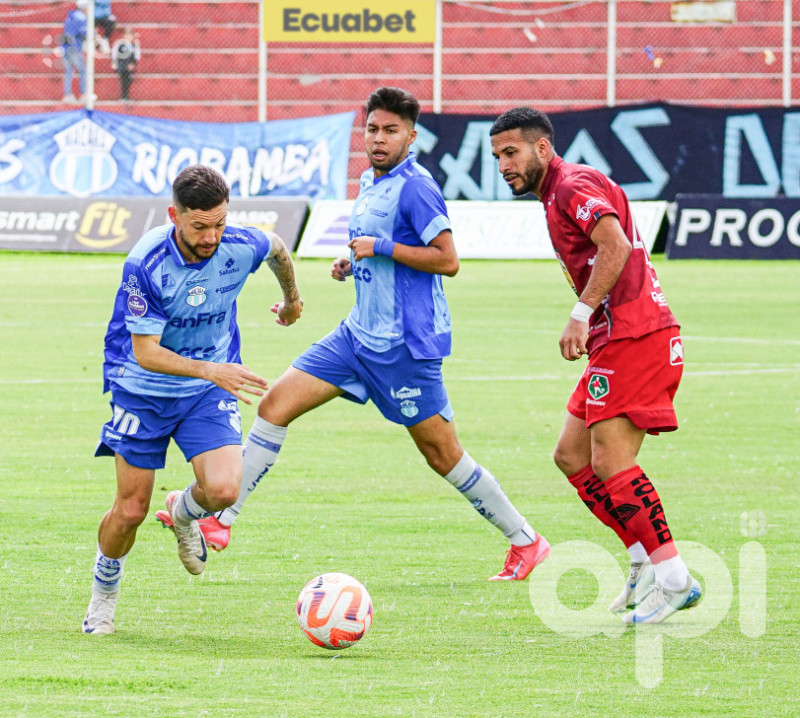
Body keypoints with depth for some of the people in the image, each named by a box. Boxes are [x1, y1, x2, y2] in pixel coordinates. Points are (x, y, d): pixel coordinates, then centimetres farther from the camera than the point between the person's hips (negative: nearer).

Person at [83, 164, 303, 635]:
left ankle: (184, 512, 18)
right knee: (131, 509, -2)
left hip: (210, 392, 2)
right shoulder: (145, 265, -27)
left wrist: (292, 298, 29)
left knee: (223, 490, -20)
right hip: (142, 389, -2)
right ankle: (103, 596, 28)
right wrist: (209, 369, -40)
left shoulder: (241, 246, -17)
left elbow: (278, 249, 9)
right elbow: (145, 352, -25)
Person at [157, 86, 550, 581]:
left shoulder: (415, 187, -14)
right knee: (276, 405, 1)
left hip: (404, 344, -9)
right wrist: (354, 263, 9)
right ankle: (220, 520, 4)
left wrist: (380, 248, -19)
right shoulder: (370, 182, 13)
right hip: (360, 333, 9)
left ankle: (526, 542, 11)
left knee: (443, 454, -2)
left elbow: (447, 260, -19)